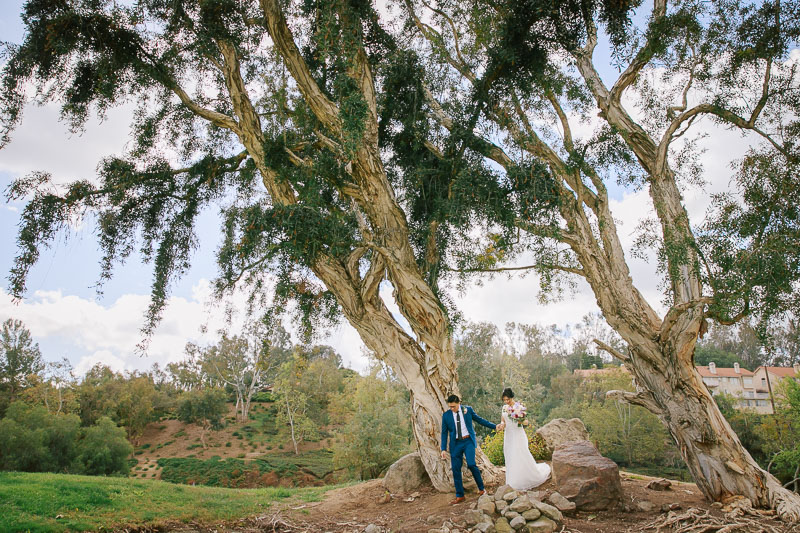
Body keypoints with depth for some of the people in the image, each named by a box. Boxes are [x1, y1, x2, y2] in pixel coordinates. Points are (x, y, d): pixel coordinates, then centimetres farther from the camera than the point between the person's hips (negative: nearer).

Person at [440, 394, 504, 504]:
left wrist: (495, 426, 10)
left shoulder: (468, 409, 0)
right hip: (456, 444, 2)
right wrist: (444, 449, -1)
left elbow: (479, 420, 12)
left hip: (468, 441, -2)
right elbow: (444, 432, 5)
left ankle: (481, 488, 4)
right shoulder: (446, 415, 1)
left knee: (471, 464, -17)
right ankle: (460, 496, 13)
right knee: (456, 469, 0)